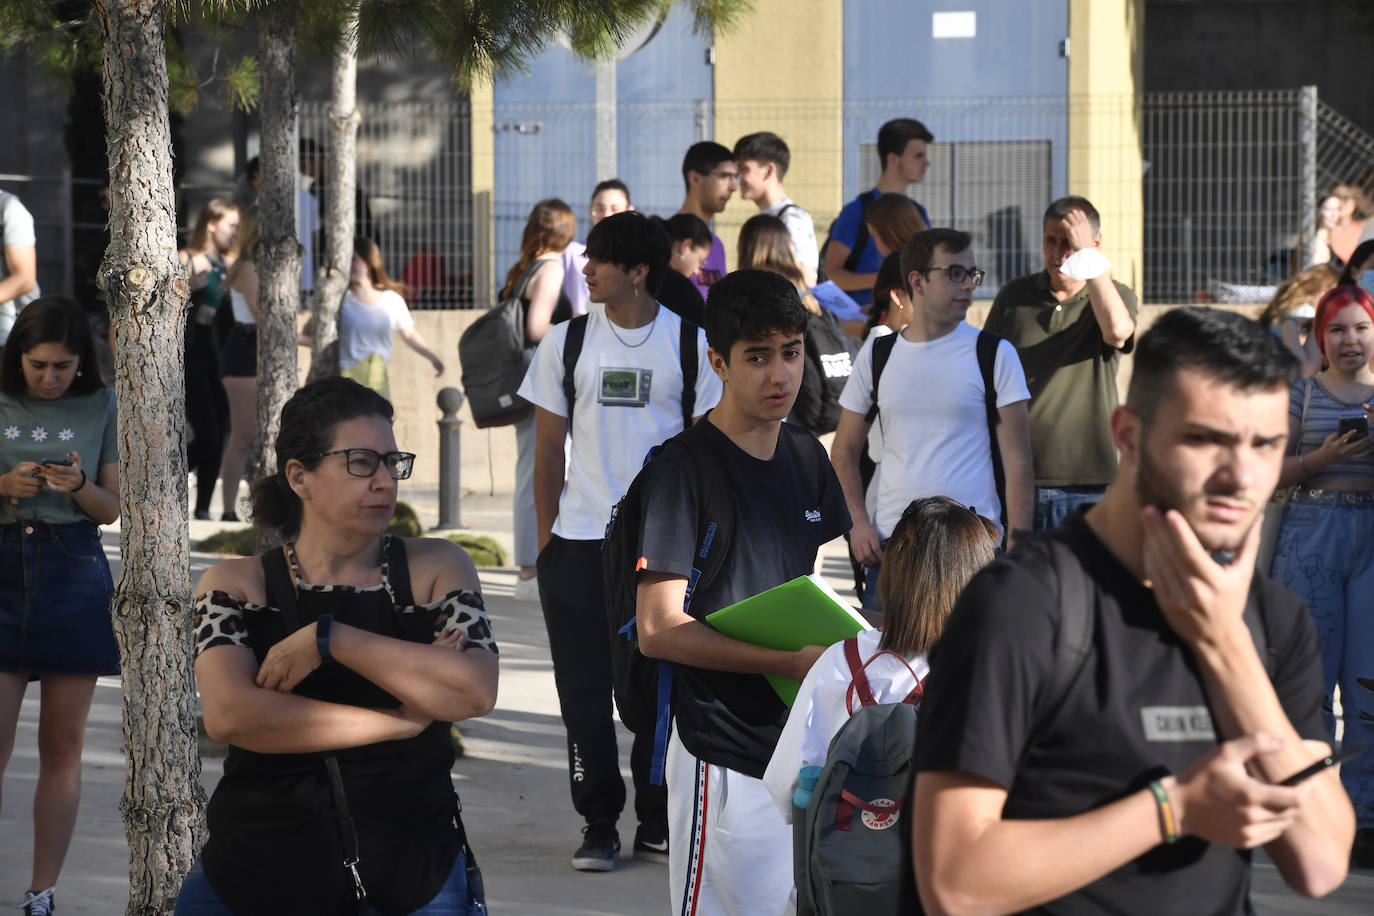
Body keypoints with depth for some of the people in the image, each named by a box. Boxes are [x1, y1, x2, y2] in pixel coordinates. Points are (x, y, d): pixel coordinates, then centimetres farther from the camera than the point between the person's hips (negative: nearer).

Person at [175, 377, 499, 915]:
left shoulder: (436, 568, 3)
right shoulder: (236, 585, 1)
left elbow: (476, 691, -14)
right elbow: (230, 715, -17)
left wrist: (325, 639, -16)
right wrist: (400, 721, -15)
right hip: (257, 869, 0)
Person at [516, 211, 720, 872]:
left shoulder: (690, 343, 2)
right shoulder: (566, 341, 5)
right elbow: (549, 445, 9)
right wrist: (546, 532, 4)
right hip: (580, 543, 1)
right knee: (584, 690, 2)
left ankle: (657, 823, 15)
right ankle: (598, 825, 11)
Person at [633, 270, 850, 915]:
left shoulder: (805, 456, 11)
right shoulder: (685, 467, -12)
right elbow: (659, 631, -17)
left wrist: (833, 652, 3)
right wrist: (789, 662, -21)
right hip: (726, 756, -7)